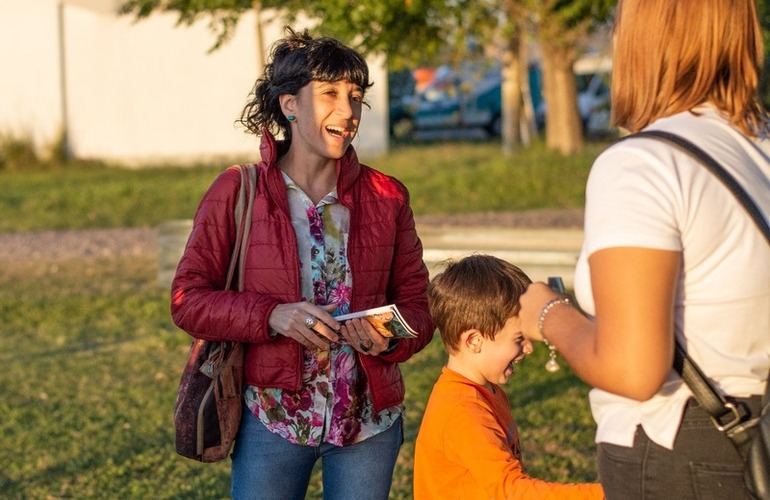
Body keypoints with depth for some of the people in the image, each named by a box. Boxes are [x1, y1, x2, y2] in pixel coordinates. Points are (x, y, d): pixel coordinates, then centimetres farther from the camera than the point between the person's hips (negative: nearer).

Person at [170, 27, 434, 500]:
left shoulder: (386, 197, 1)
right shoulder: (237, 192, -5)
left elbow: (418, 302, 4)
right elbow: (188, 298, -7)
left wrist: (389, 339, -18)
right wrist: (271, 315, -22)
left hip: (368, 420, 2)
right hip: (272, 419, -2)